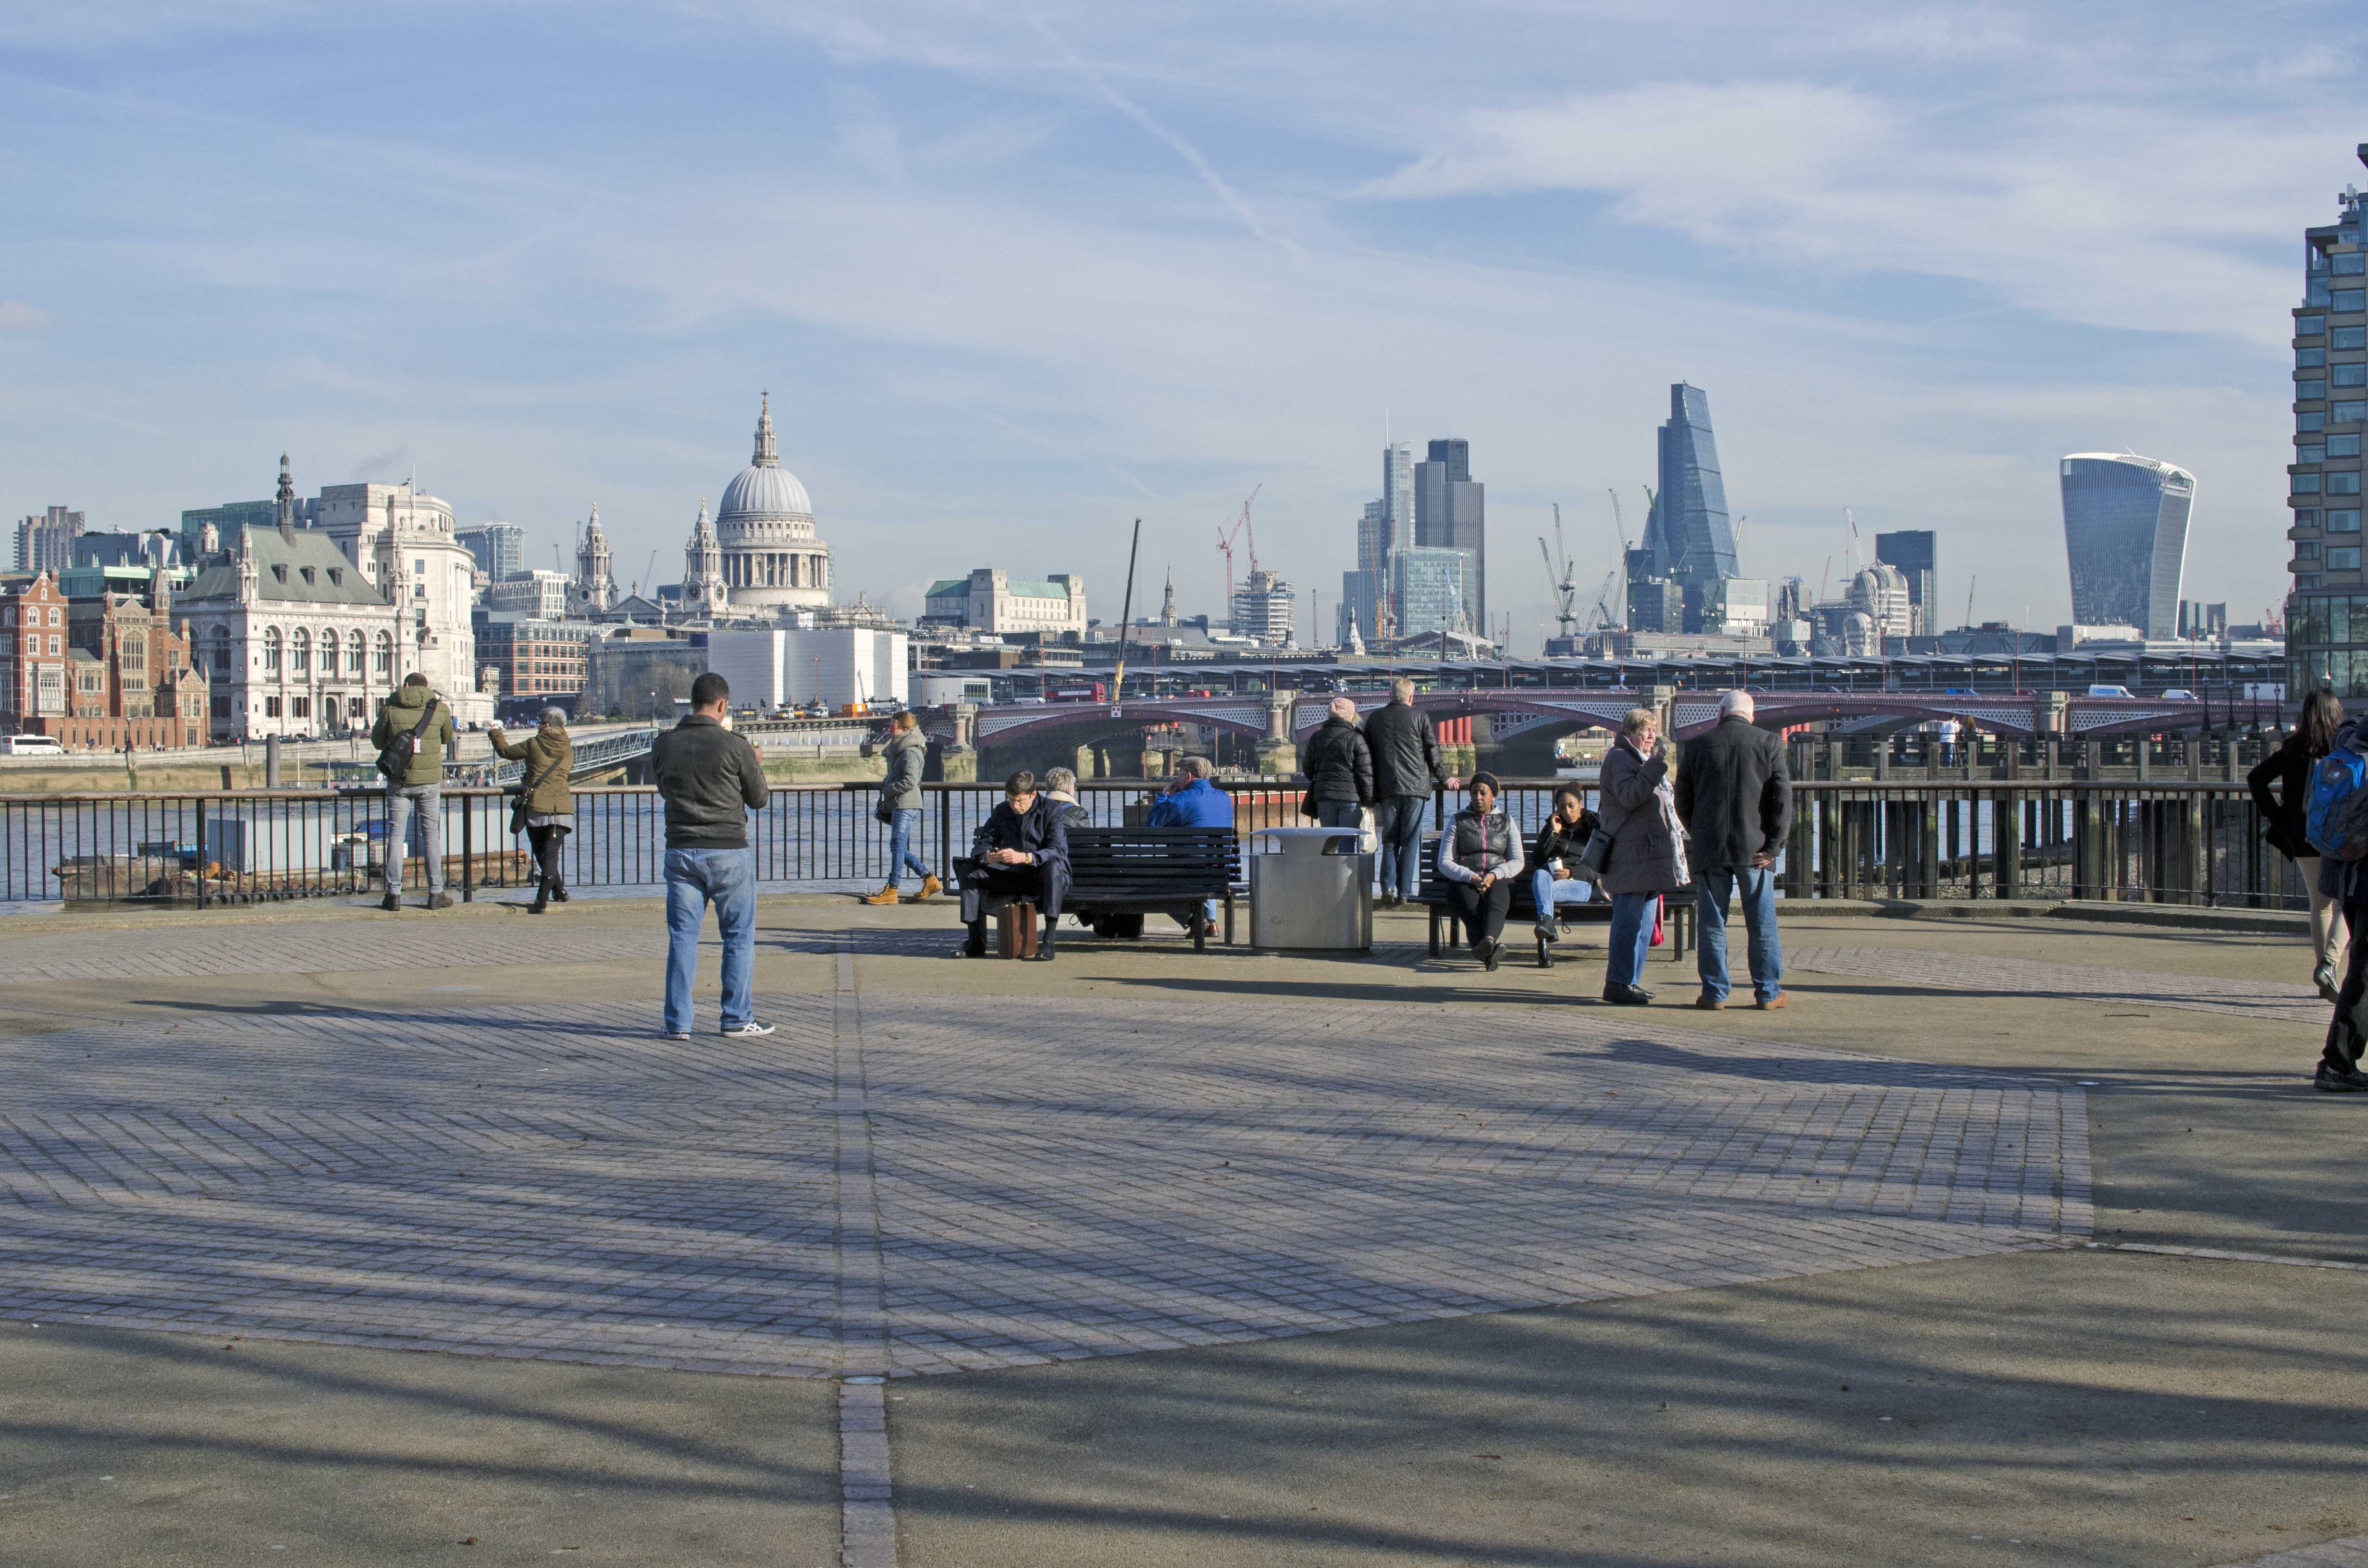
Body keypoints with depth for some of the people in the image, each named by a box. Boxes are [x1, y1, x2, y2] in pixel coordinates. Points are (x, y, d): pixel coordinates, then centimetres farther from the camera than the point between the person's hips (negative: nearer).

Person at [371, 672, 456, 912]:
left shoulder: (390, 708, -3)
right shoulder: (439, 708, -2)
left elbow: (377, 741, 7)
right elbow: (447, 737, 15)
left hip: (399, 782, 0)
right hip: (430, 780, 0)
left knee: (396, 836, 6)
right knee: (432, 836, 7)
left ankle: (394, 894, 3)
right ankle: (436, 893, 7)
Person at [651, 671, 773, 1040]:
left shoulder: (664, 745, 0)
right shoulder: (735, 747, -11)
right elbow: (760, 799, 0)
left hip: (680, 852, 3)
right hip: (729, 852, -3)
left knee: (682, 938, 8)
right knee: (738, 937, 8)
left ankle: (678, 1022, 7)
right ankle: (737, 1018, 10)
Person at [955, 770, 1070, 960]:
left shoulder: (1051, 810, -11)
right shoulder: (1001, 812, 4)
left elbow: (1059, 850, -24)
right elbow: (981, 843, 4)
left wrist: (1024, 857, -40)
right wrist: (987, 856, -24)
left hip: (1043, 878, -5)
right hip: (1014, 876, 5)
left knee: (1053, 866, -40)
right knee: (970, 871, -13)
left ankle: (1048, 942, -43)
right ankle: (977, 942, -10)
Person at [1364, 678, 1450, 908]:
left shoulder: (1374, 718, 8)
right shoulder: (1420, 717, 0)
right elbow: (1432, 753, 5)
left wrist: (1372, 788, 23)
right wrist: (1444, 779, 19)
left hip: (1386, 788, 2)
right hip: (1415, 786, -2)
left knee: (1389, 841, 7)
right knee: (1410, 842, 3)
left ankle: (1388, 888, -8)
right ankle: (1404, 893, 1)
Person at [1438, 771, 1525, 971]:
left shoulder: (1506, 822, 21)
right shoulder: (1458, 821, 17)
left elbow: (1517, 861, 11)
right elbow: (1444, 863, 8)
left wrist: (1494, 876, -10)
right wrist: (1471, 878, -11)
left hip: (1498, 881, 0)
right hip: (1464, 882, 0)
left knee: (1495, 904, -37)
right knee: (1473, 910, -36)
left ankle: (1489, 939, -66)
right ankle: (1494, 948, -60)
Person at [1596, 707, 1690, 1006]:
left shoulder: (1641, 760, 25)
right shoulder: (1619, 758, -7)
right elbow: (1630, 797, -23)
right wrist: (1657, 766, -25)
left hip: (1649, 855, 10)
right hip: (1630, 855, -10)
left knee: (1644, 919, 11)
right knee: (1628, 919, -11)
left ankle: (1631, 981, 17)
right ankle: (1617, 984, -9)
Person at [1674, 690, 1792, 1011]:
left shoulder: (1698, 746, 3)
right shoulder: (1768, 744, 0)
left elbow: (1683, 803, 6)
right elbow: (1783, 798, -7)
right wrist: (1773, 846, -6)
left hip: (1710, 850, 1)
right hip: (1755, 849, -1)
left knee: (1712, 924, 6)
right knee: (1762, 924, 6)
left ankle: (1715, 992, 6)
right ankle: (1768, 993, 10)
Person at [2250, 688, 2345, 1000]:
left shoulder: (2292, 750, 2)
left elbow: (2255, 778, -3)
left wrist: (2275, 816, 2)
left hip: (2303, 841, 3)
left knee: (2320, 907, 16)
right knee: (2345, 907, 7)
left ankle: (2324, 976, 16)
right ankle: (2328, 964, -15)